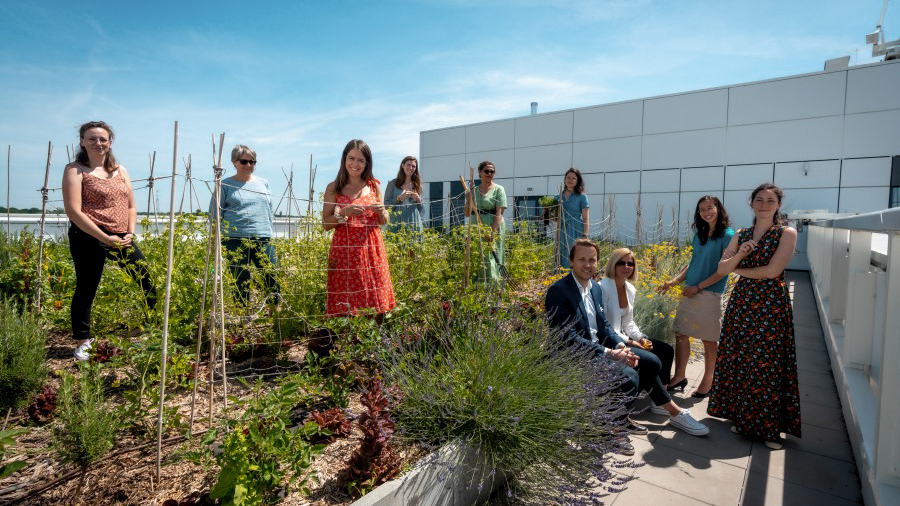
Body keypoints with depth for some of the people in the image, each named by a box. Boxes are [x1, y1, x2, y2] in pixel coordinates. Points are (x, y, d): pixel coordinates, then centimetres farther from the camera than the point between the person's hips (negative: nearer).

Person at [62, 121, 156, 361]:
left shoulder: (120, 170, 16)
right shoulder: (75, 170, -2)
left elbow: (131, 206, 16)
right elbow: (73, 211, -11)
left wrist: (131, 233, -1)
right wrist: (105, 238, -16)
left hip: (121, 238, 5)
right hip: (89, 238, -5)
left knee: (148, 279, 3)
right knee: (86, 289, 3)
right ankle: (83, 343, 18)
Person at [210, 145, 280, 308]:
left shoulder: (263, 183, 18)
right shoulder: (225, 185, 7)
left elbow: (271, 210, 23)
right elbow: (214, 213, 7)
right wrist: (224, 231, -1)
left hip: (263, 239, 3)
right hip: (235, 240, -3)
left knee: (272, 274, -4)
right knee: (241, 280, -1)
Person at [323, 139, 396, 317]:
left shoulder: (374, 186, 10)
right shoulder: (334, 188, 4)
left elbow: (384, 222, 16)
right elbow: (325, 224, 2)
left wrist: (381, 211, -6)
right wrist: (344, 213, -15)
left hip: (371, 248, 2)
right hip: (344, 249, -2)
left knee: (375, 300, 1)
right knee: (344, 307, -5)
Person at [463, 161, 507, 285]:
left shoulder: (498, 189, 1)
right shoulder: (473, 191, 13)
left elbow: (499, 214, -9)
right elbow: (467, 214, 15)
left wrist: (492, 232, -19)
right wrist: (468, 201, -3)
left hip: (493, 229, -4)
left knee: (491, 259, -7)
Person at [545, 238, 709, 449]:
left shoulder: (596, 287, 7)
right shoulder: (558, 291, -20)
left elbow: (605, 325, 12)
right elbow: (569, 338, -23)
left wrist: (621, 346, -8)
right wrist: (610, 353, -24)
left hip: (601, 347, 9)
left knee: (651, 361, 7)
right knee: (628, 375, -25)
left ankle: (674, 412, 27)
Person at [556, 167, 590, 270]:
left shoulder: (582, 197, 1)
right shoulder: (559, 196, 13)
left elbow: (586, 220, -2)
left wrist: (585, 237, -11)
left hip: (576, 232, -4)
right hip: (562, 232, 4)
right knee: (562, 263, 2)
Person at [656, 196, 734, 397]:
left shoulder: (727, 235, -7)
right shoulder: (699, 234, 12)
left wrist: (698, 287, -14)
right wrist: (673, 281, 5)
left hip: (710, 293, -6)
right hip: (689, 292, 6)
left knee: (709, 339, 6)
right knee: (681, 334, 7)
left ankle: (707, 381, 21)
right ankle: (679, 377, 20)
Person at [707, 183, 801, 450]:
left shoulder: (787, 233, -3)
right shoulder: (741, 235, 10)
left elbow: (773, 270, -14)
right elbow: (721, 269, 4)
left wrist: (738, 269, -2)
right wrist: (739, 254, -13)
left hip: (771, 305, -4)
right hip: (741, 302, 4)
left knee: (768, 364, 0)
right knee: (739, 360, 8)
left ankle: (770, 426, 13)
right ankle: (743, 417, 24)